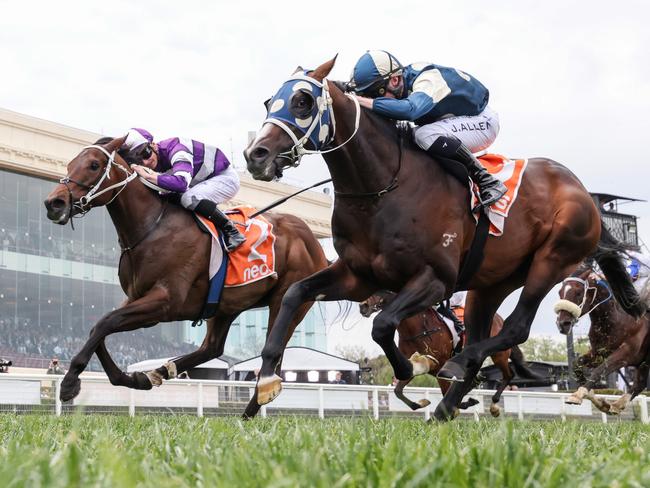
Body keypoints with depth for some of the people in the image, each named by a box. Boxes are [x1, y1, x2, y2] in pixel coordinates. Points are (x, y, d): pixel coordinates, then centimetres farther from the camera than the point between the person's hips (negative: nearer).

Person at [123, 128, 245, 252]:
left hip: (226, 178, -10)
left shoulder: (175, 148, -31)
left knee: (189, 198, -31)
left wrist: (148, 176, -41)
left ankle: (232, 233, -19)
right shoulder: (154, 161, -4)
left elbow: (181, 183, -46)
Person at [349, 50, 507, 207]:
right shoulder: (399, 87, -8)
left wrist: (366, 102, -52)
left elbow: (410, 109, -53)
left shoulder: (428, 80, -33)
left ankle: (487, 181, -24)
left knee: (425, 135, -32)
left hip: (482, 122, -9)